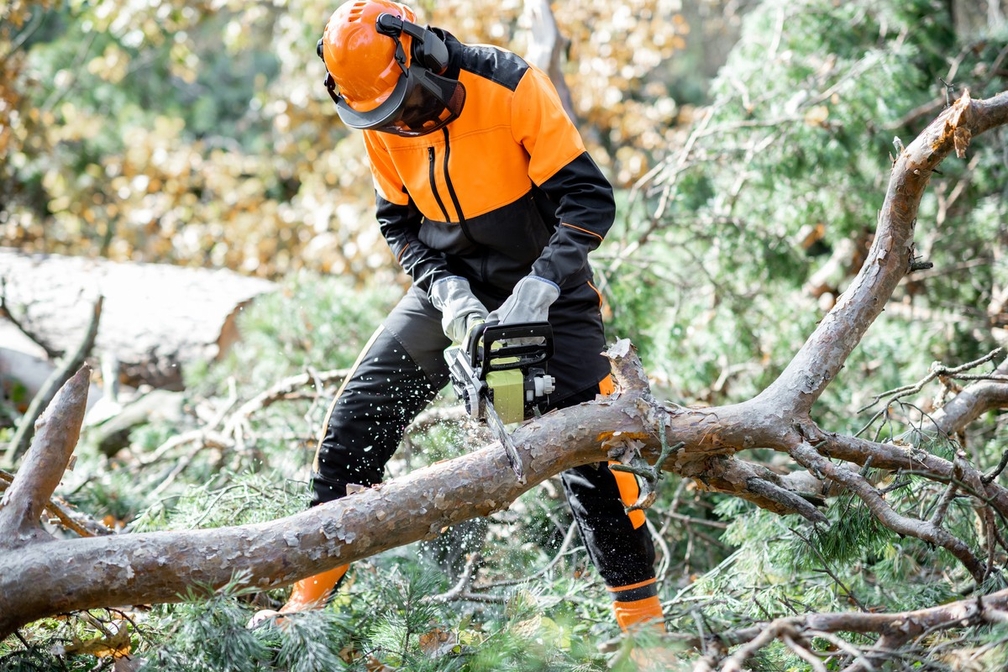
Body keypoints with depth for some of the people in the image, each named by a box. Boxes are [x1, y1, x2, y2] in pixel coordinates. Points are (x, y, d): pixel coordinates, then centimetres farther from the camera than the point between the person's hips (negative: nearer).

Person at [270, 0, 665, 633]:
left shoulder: (511, 86, -24)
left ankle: (641, 611, 0)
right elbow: (400, 221, 2)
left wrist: (538, 288, -33)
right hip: (453, 288, 5)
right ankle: (313, 594, 6)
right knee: (354, 422, -4)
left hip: (545, 288, -4)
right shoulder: (382, 121, -7)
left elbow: (589, 196, -24)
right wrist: (446, 290, -15)